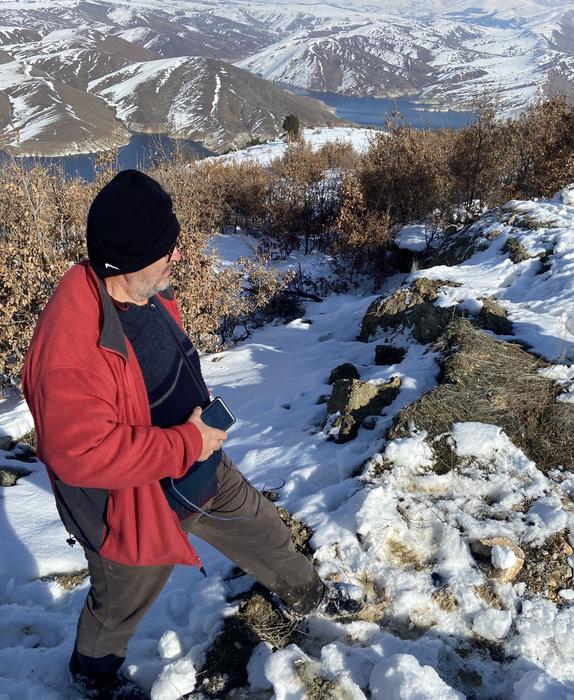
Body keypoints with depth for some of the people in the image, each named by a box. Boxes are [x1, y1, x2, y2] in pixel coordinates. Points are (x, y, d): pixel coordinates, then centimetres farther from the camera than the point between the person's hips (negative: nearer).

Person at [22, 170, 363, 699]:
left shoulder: (146, 292, -8)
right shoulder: (72, 347, -38)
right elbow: (80, 452, -36)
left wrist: (201, 410, -1)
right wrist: (188, 444, -29)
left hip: (202, 467, 7)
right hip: (139, 505, -7)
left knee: (260, 529, 25)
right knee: (122, 605, 21)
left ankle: (308, 594, 54)